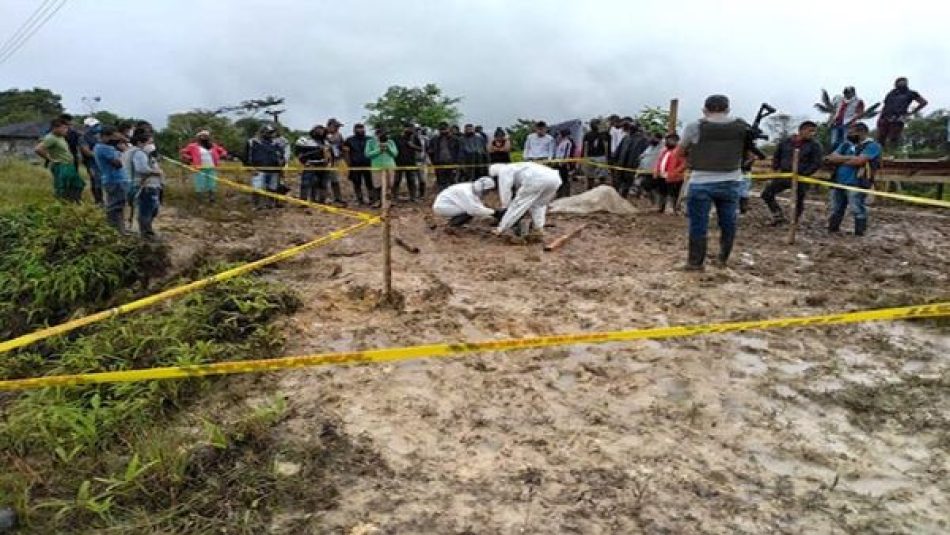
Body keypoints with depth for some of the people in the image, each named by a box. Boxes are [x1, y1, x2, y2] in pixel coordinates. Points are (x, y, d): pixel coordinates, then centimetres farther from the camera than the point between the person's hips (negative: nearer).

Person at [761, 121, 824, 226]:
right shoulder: (785, 142, 3)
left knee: (799, 202, 4)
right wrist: (775, 169, 5)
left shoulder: (814, 145, -4)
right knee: (766, 194, -2)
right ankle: (778, 216, 10)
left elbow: (817, 164, -7)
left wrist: (803, 174, -14)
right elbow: (776, 157, 17)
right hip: (783, 175, 3)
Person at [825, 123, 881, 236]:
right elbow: (832, 157, 6)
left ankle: (859, 235, -5)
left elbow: (859, 161, -16)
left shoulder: (872, 145, -2)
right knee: (835, 210, 14)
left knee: (858, 210, -9)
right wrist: (849, 157, -10)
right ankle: (832, 232, 24)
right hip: (838, 183, 7)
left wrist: (840, 160, -1)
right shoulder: (846, 145, 20)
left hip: (856, 184, -7)